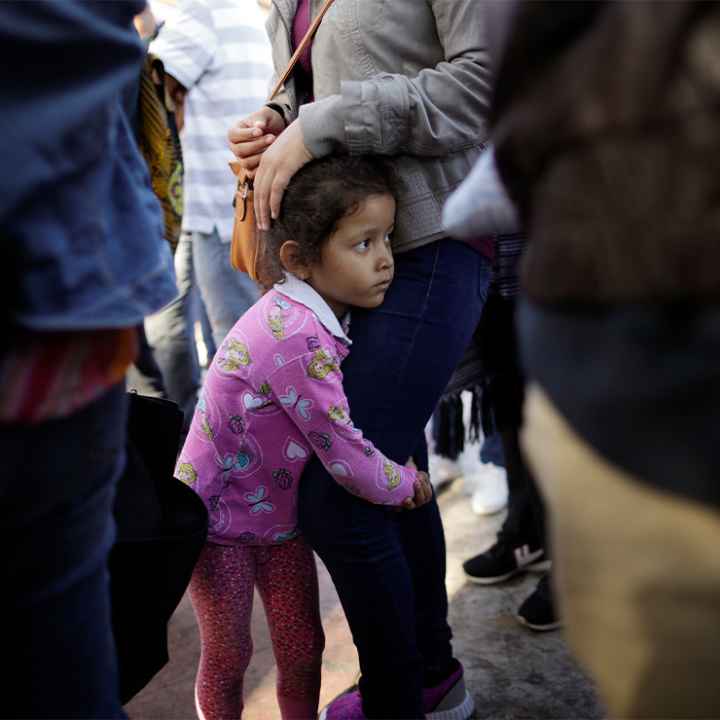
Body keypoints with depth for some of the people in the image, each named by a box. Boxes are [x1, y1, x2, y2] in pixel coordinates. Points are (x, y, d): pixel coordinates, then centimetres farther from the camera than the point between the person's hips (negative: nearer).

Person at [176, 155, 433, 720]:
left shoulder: (318, 312, -6)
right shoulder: (295, 335, -33)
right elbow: (344, 456, -28)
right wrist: (405, 485, -11)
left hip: (280, 513, 7)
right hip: (217, 517, -7)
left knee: (302, 650, 14)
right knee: (228, 656, 12)